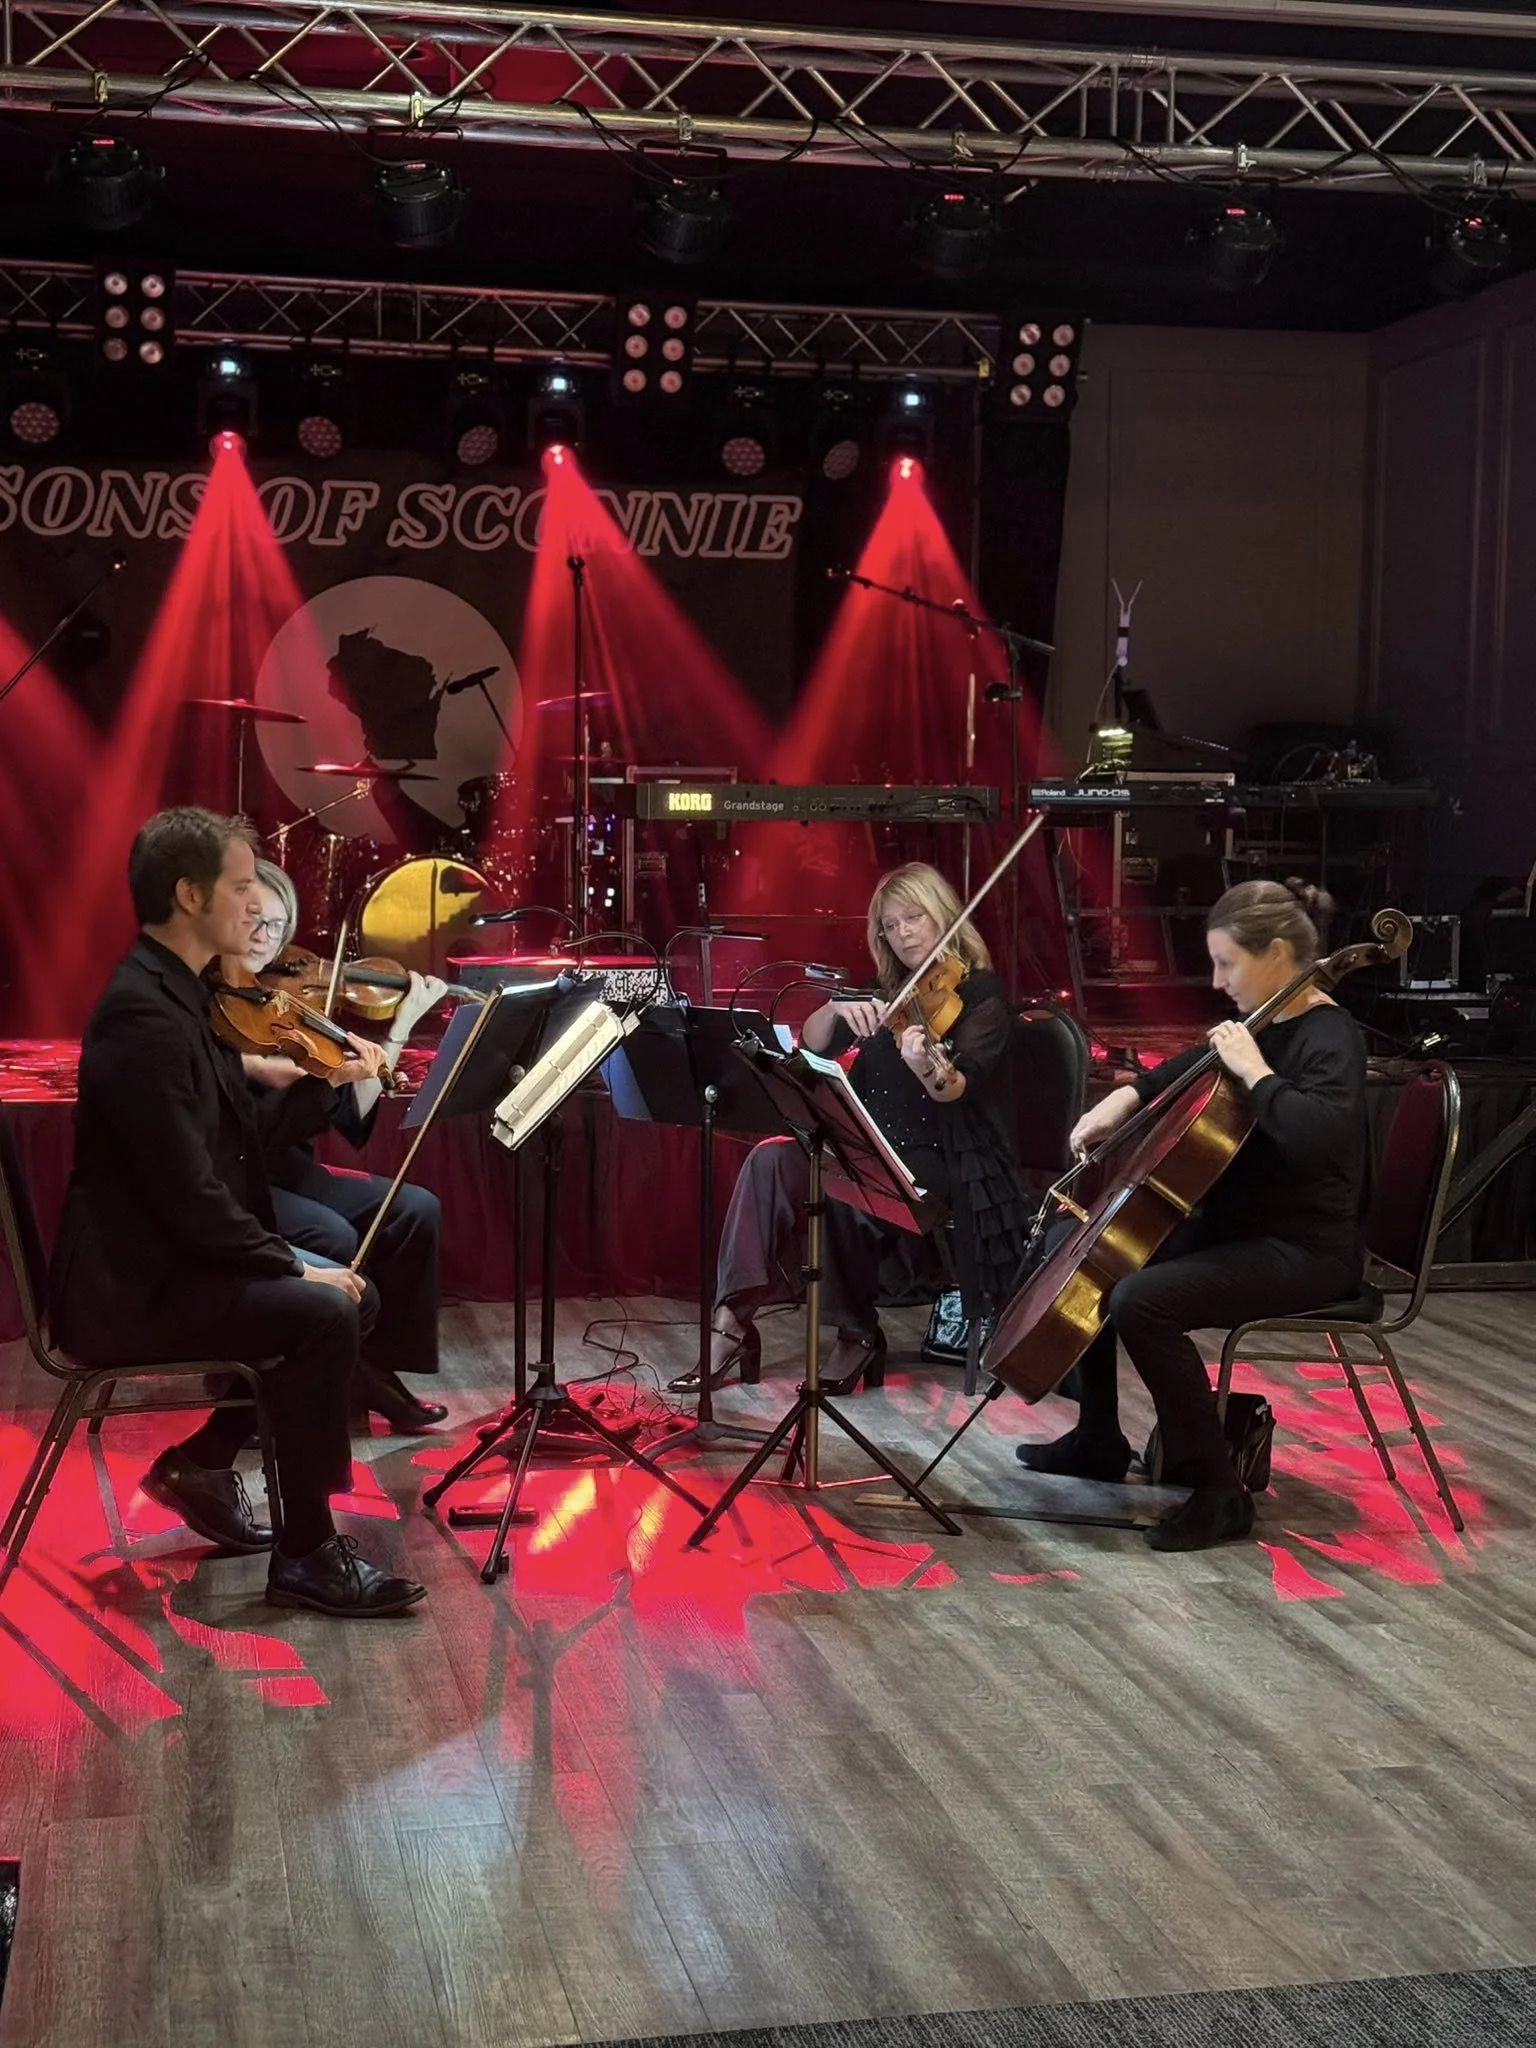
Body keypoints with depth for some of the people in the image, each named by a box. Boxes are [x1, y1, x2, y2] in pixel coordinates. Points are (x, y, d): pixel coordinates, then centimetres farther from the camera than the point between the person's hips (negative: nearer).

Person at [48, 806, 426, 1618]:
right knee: (321, 1314, -24)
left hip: (173, 1261, 11)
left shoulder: (179, 995, 10)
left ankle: (202, 1462, 19)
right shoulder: (144, 1015, -22)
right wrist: (292, 1264, -17)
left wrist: (327, 1082, 2)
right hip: (131, 1286, -11)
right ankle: (306, 1552, -12)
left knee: (352, 1297, 11)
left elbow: (243, 1134, 14)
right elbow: (188, 1192, -26)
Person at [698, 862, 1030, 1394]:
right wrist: (836, 1009, -15)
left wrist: (929, 1069, -44)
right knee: (772, 1160, -20)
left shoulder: (981, 993, -5)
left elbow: (957, 1089, -20)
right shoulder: (886, 991, 14)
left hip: (945, 1160, -6)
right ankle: (733, 1321, -24)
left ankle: (859, 1335, -12)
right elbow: (812, 1046, 6)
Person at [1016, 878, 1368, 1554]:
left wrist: (1254, 1071, -29)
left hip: (1305, 1250, -10)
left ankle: (1217, 1492, -18)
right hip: (1235, 1225, 10)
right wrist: (1128, 1097, 10)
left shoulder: (1328, 1037, -19)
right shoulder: (1263, 1024, 7)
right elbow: (1195, 1067, 27)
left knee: (1140, 1301, -29)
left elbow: (1320, 1135, -39)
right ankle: (1098, 1441, 27)